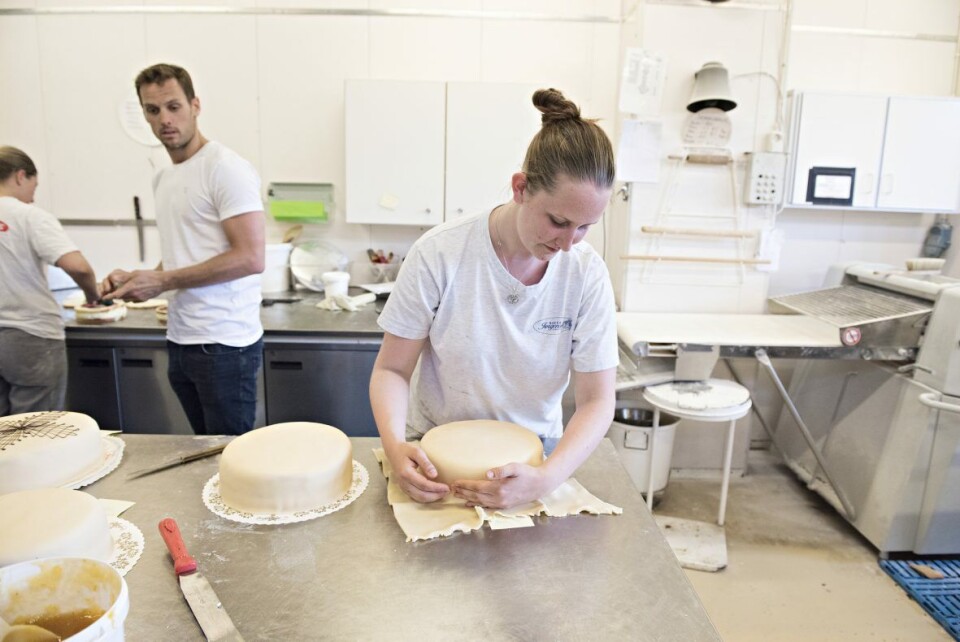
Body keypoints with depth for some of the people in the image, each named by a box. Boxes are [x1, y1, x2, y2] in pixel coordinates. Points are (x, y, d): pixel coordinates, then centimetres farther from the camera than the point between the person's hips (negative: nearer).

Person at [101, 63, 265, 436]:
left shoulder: (225, 168, -11)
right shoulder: (163, 178, 15)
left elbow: (250, 258, -19)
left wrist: (161, 282, -15)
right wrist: (136, 278, 5)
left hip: (224, 345, -8)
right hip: (181, 341, 8)